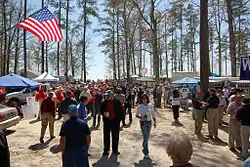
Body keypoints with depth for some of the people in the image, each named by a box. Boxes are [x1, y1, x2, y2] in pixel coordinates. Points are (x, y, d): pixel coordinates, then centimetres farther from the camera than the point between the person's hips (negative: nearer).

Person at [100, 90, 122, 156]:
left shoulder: (117, 102, -3)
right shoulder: (104, 103, 1)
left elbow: (120, 111, 0)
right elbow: (101, 110, 10)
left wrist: (119, 119, -7)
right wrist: (103, 113, -11)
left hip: (115, 121, -1)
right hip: (106, 121, 1)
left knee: (115, 136, 9)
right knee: (106, 136, 7)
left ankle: (115, 149, 24)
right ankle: (106, 150, 19)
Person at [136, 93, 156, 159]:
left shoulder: (150, 106, 0)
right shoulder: (139, 107, -6)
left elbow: (153, 115, 8)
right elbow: (137, 115, 2)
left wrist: (154, 122, 6)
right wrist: (141, 117, -17)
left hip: (149, 122, 3)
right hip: (143, 123, -3)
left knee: (147, 137, 15)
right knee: (145, 137, -7)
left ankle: (144, 148, 39)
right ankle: (146, 153, 1)